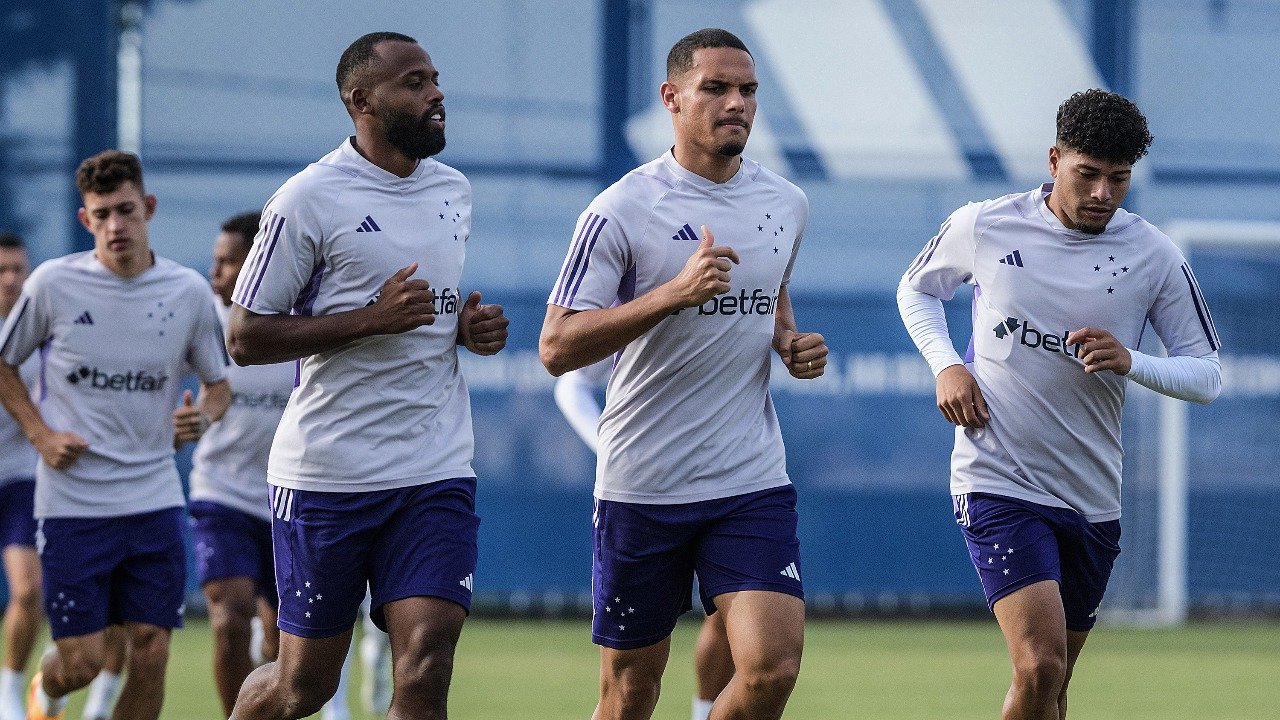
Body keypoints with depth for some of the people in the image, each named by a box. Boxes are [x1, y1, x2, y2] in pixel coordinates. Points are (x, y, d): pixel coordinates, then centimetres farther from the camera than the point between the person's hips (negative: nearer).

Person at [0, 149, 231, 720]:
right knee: (81, 662, -2)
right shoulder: (54, 283, -5)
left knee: (150, 655, -5)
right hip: (71, 499, -2)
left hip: (154, 497, 2)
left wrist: (203, 416, -11)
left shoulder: (187, 291, 1)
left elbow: (218, 384, 13)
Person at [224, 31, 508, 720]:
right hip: (327, 476, -4)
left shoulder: (453, 192, 12)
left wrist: (470, 326, 6)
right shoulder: (309, 198, -9)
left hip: (437, 473, 4)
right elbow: (244, 337, -10)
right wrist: (371, 318, -19)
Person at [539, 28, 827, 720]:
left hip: (752, 483, 3)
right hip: (641, 485, -3)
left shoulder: (785, 203, 8)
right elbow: (556, 347, -15)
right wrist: (674, 292, -24)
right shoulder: (623, 210, -9)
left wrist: (790, 342, 6)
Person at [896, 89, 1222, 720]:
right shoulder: (982, 227, -4)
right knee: (1039, 667, -21)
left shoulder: (1154, 257, -2)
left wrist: (1130, 363, -17)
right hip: (997, 482, -3)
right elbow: (917, 289, 16)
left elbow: (1206, 375, 3)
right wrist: (946, 366, -2)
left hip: (1091, 497, 3)